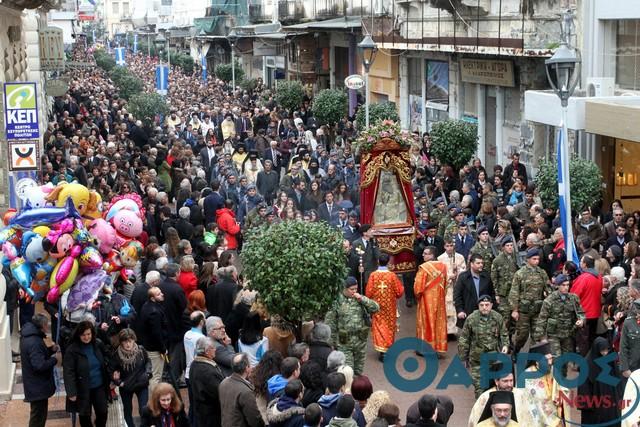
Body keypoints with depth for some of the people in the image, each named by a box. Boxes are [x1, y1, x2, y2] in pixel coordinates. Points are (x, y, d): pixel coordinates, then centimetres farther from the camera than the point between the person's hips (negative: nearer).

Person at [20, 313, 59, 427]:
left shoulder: (29, 336, 4)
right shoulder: (34, 342, -28)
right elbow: (40, 366, -32)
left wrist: (51, 350, 3)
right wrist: (54, 359, -17)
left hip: (35, 384, 10)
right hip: (38, 387, -10)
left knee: (39, 414, 24)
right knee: (38, 417, 2)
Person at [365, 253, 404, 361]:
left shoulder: (373, 275, -12)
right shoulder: (392, 275, -11)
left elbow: (368, 292, -7)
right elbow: (400, 291, -5)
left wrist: (370, 302, 12)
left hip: (377, 306, 0)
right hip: (390, 306, 0)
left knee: (378, 327, 7)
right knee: (389, 327, 13)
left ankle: (381, 350, 0)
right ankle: (389, 348, 20)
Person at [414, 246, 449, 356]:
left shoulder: (424, 267, -18)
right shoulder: (442, 266, 0)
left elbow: (418, 285, -17)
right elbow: (445, 284, 8)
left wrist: (417, 295, 1)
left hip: (427, 299, -5)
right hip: (439, 299, 5)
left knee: (427, 322, 5)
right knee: (439, 322, 10)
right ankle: (440, 348, 14)